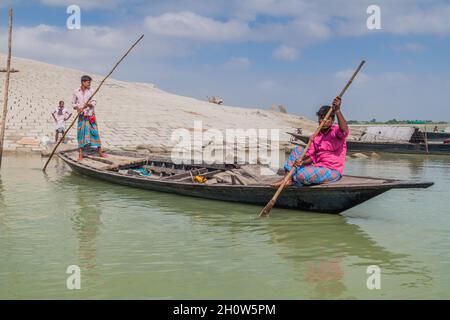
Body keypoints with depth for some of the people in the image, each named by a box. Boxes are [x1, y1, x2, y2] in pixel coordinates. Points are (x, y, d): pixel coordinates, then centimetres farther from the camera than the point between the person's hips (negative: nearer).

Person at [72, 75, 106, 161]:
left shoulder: (91, 91, 1)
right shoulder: (76, 92, 1)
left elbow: (94, 102, -2)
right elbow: (73, 103, 9)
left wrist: (89, 104, -22)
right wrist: (77, 108, -10)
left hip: (91, 115, 0)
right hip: (81, 116, 0)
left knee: (95, 132, -1)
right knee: (81, 134, 1)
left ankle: (100, 152, 7)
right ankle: (80, 154, 7)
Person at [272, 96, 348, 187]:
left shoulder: (336, 132, -7)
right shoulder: (316, 136, 12)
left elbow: (344, 130, -33)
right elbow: (311, 156, 5)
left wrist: (337, 111, -43)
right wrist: (301, 162, -17)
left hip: (332, 171, -7)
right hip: (318, 166, 7)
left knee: (302, 175, -28)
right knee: (298, 150, 3)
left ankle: (293, 180, 9)